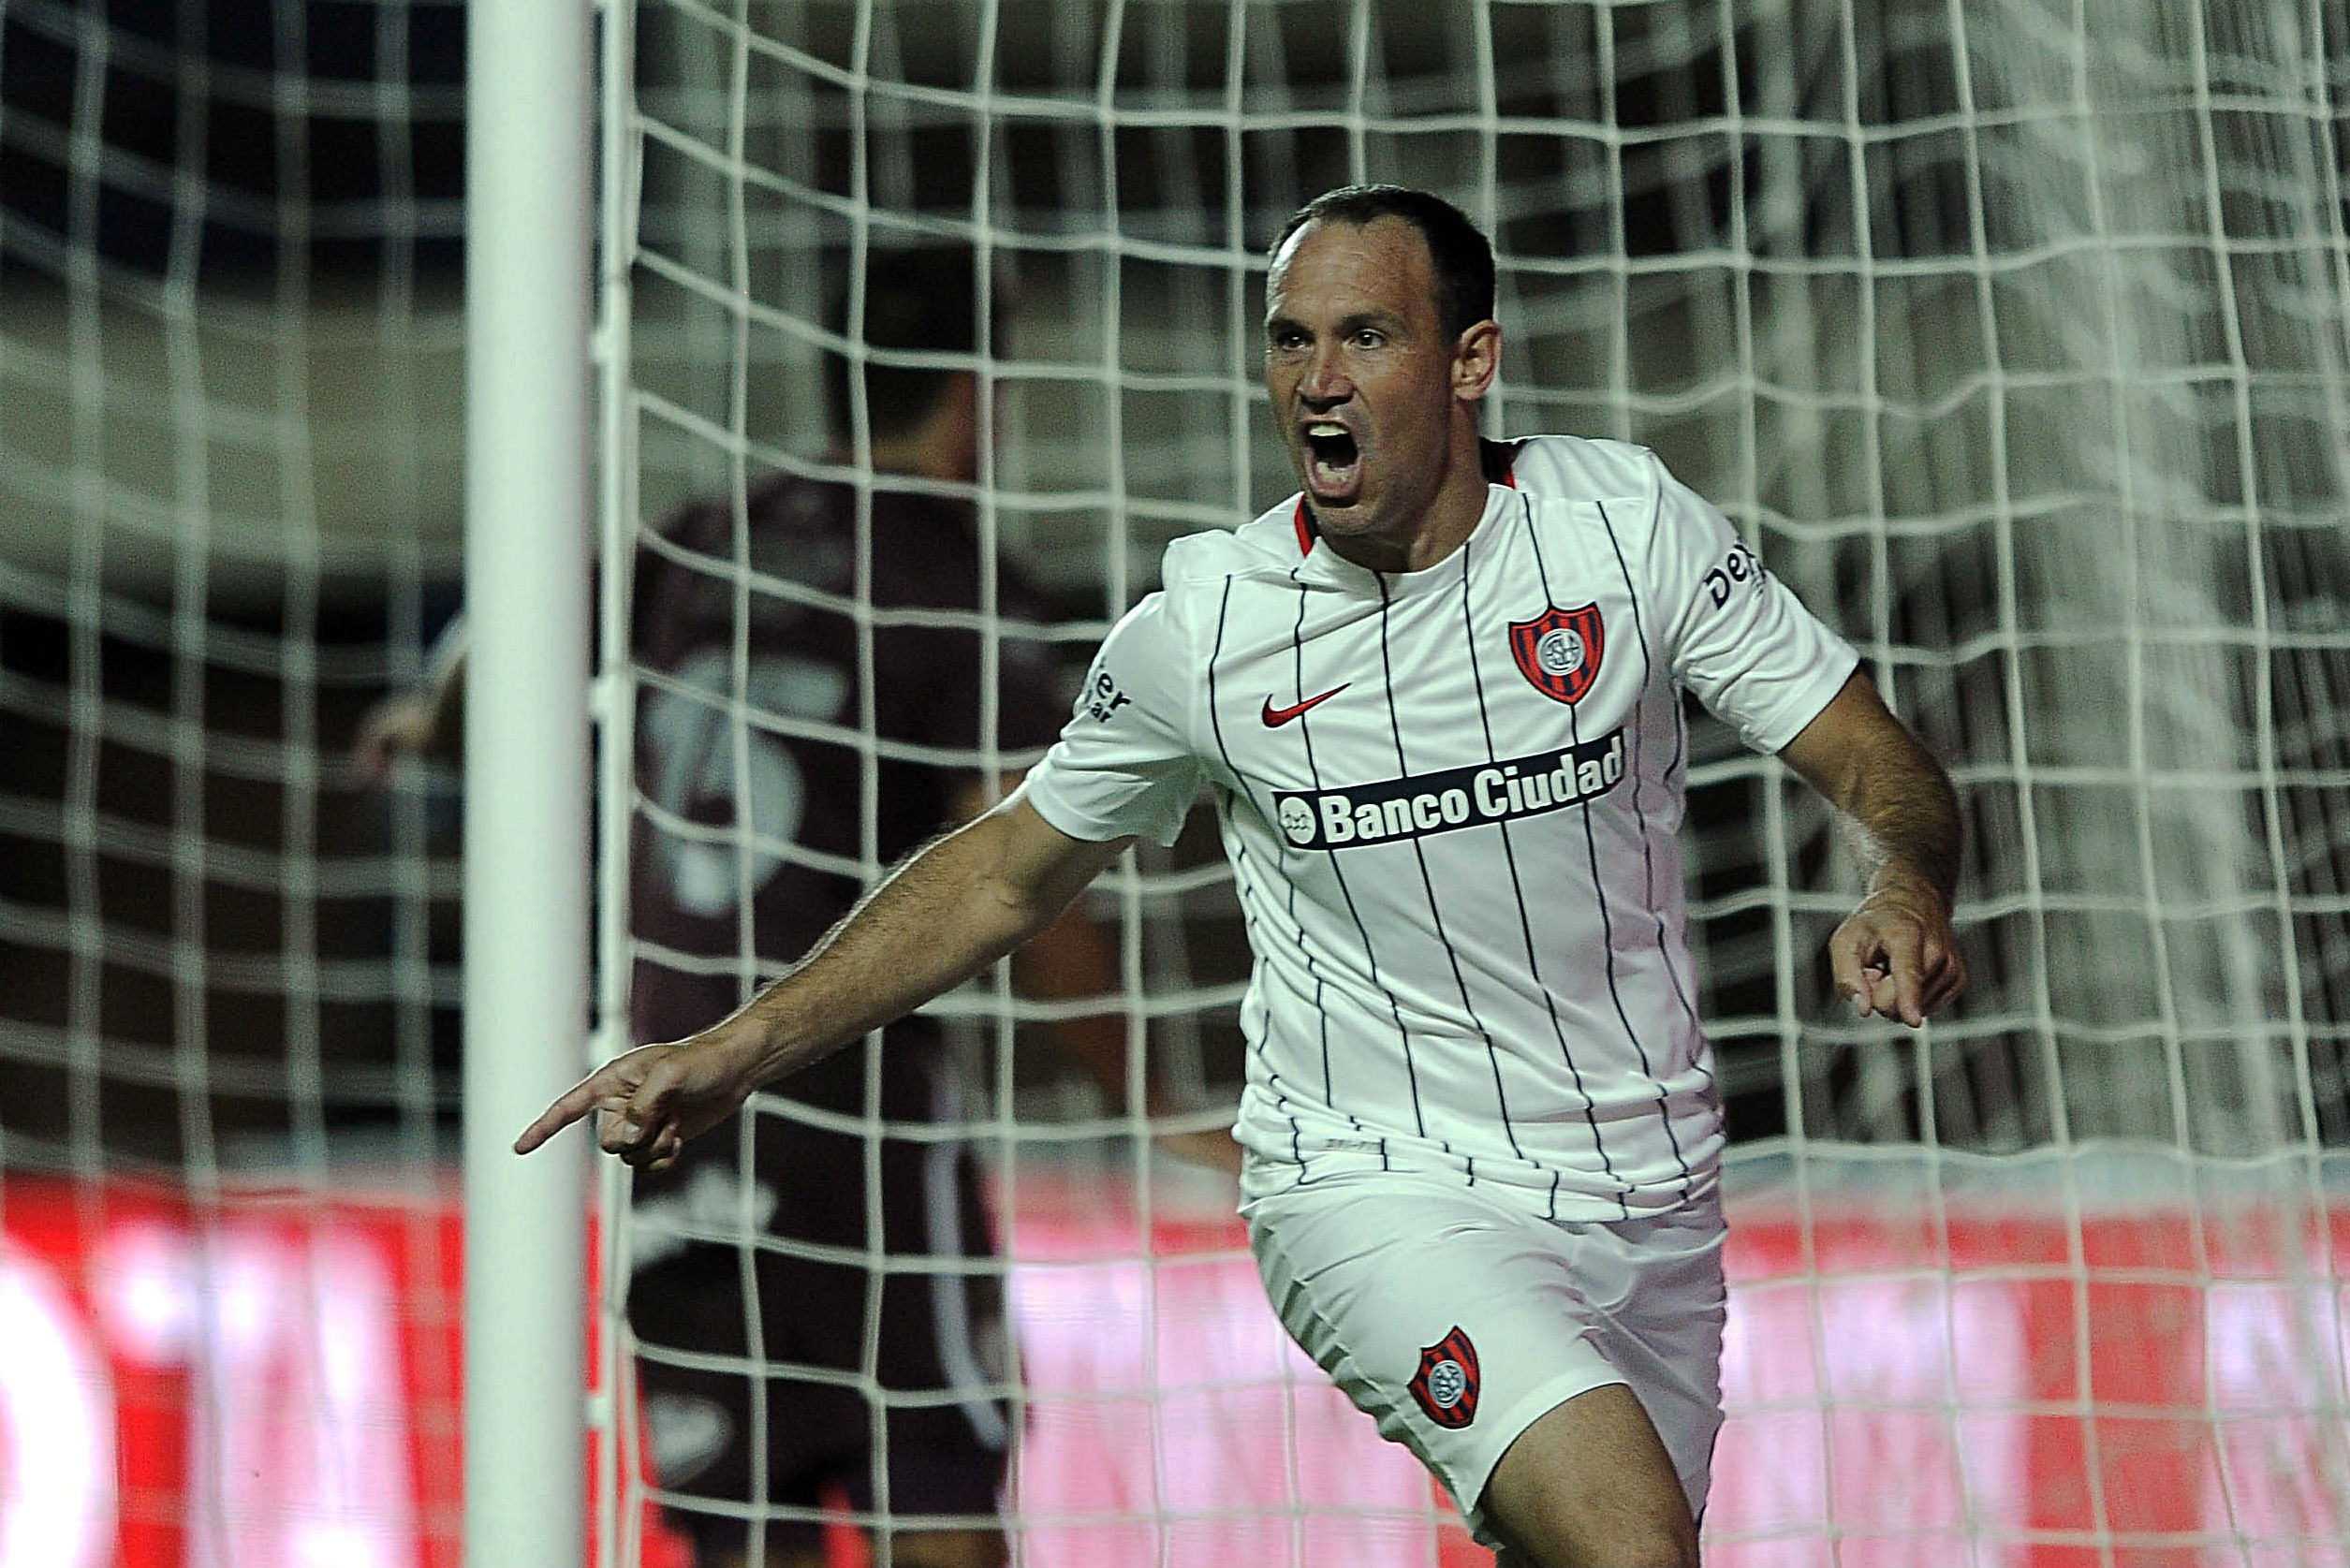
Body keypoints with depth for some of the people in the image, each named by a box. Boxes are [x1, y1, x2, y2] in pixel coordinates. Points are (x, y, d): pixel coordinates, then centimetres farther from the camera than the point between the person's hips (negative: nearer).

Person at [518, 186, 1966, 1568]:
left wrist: (1909, 893, -25)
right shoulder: (1202, 627, -6)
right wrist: (738, 1052, 2)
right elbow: (1009, 873, 8)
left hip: (1652, 1202, 3)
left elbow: (1876, 759, -2)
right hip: (1383, 1194, -3)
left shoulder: (1627, 521, -6)